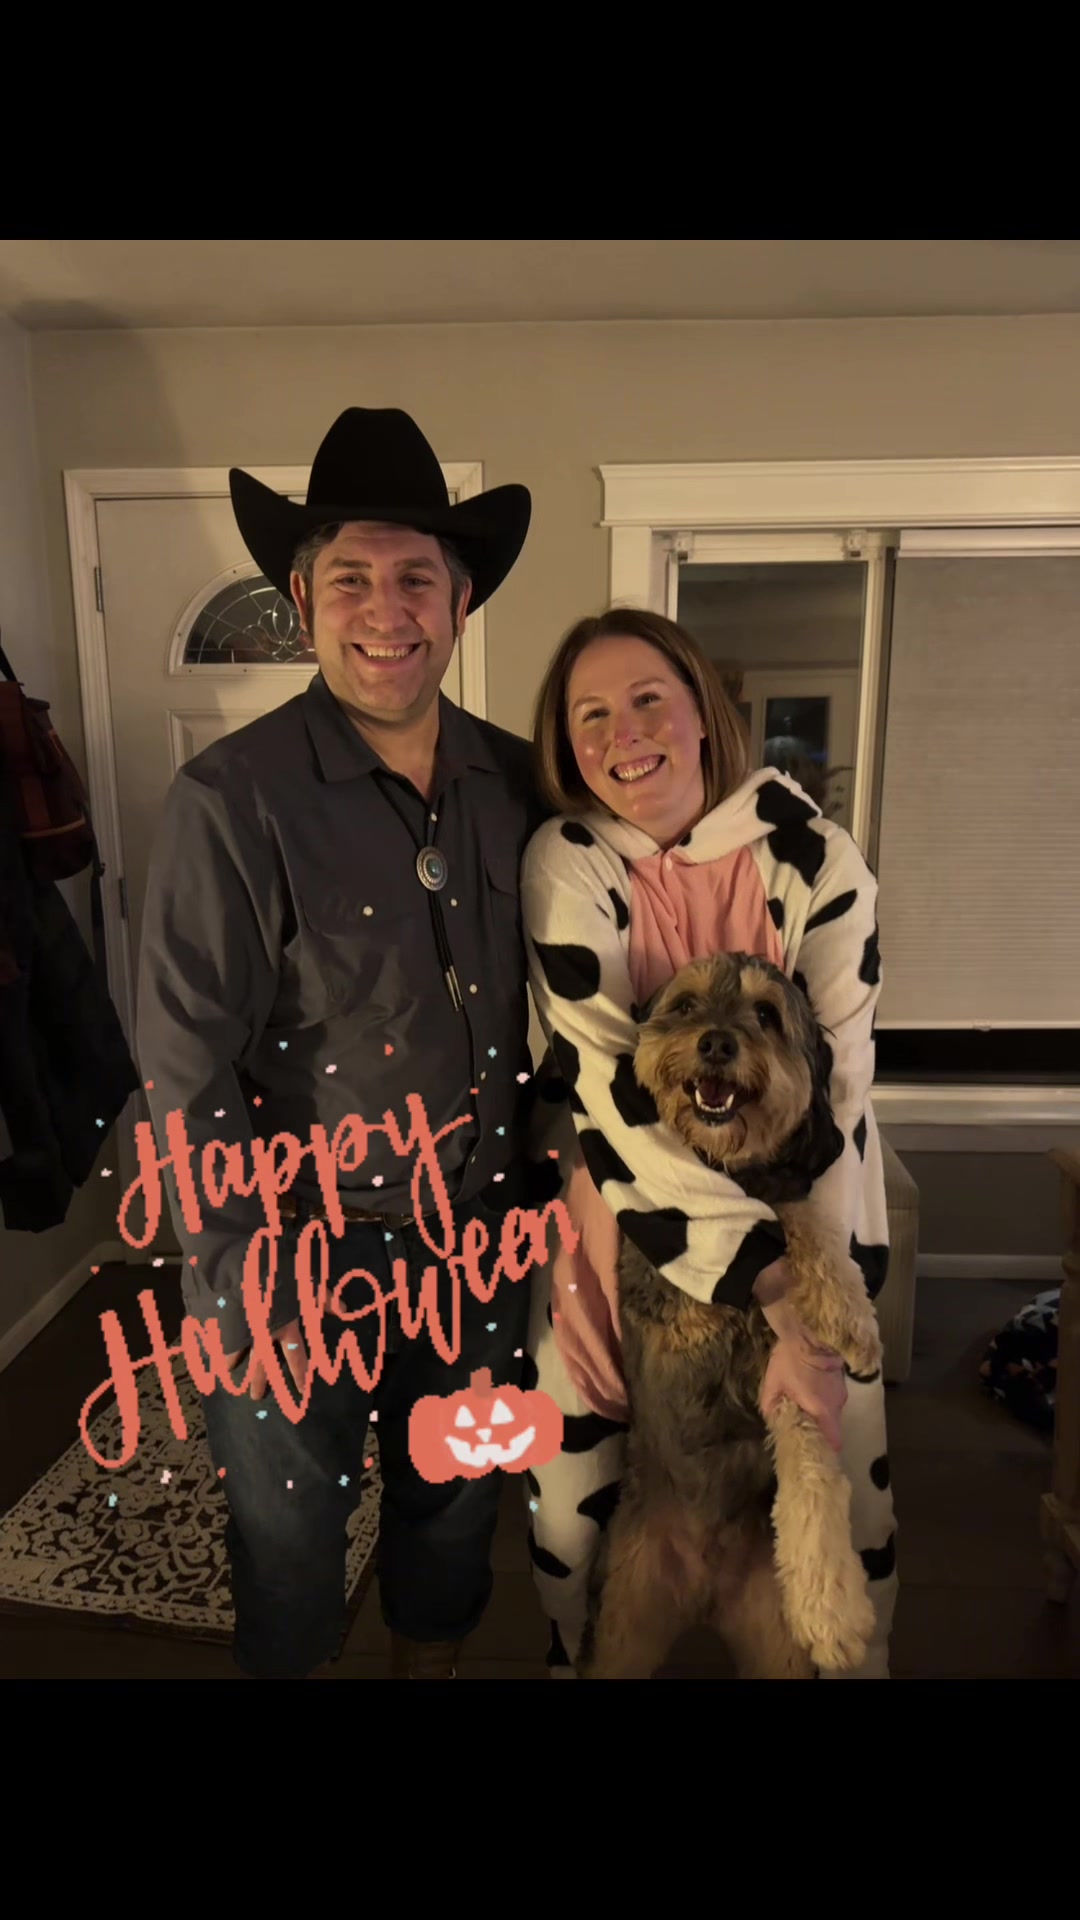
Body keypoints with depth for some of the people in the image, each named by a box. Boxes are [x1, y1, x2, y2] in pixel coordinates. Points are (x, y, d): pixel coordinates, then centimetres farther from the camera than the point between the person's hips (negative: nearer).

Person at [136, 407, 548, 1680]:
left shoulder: (516, 782, -2)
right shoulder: (233, 797, -17)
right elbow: (187, 1077, -16)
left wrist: (536, 1190, 6)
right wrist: (253, 1288, -14)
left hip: (481, 1240, 5)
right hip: (312, 1252, -4)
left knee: (455, 1516, 25)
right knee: (291, 1543, 18)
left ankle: (431, 1658, 53)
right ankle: (291, 1659, 48)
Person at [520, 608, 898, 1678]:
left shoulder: (813, 858, -11)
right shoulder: (564, 863, -14)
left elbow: (836, 1085, -13)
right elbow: (612, 1088, -21)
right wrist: (777, 1291, -25)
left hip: (797, 1217, 1)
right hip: (619, 1217, 0)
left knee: (844, 1479, 9)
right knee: (570, 1499, 7)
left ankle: (856, 1658, 41)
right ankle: (584, 1658, 40)